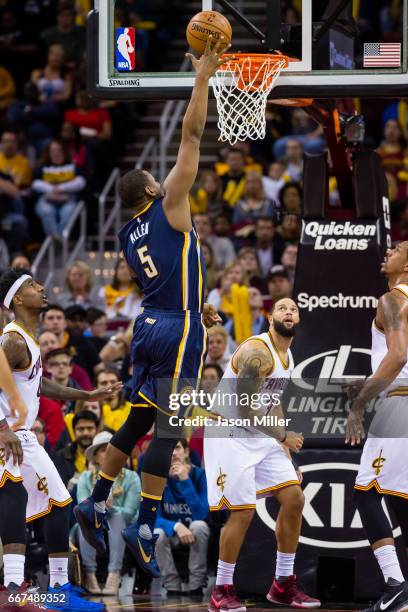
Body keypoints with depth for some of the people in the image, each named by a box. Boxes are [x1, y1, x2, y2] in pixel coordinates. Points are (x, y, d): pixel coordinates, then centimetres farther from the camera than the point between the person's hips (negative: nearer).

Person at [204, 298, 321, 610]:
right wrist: (284, 436, -14)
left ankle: (284, 585, 12)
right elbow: (244, 409, -23)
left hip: (262, 435, 9)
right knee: (242, 511, -13)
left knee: (294, 499, 3)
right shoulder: (256, 352, -20)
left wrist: (285, 448, 17)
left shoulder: (287, 356, 11)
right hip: (230, 434, -9)